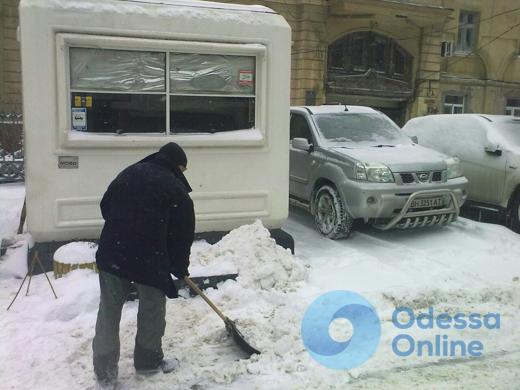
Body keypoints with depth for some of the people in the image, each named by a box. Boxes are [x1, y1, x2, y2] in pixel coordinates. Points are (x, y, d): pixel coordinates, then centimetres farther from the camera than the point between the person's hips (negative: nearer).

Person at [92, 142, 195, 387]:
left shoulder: (129, 173, 14)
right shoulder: (177, 191, -2)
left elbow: (105, 207, 20)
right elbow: (182, 236, 1)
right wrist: (181, 269, 15)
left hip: (112, 252, 5)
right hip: (150, 257, -4)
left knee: (109, 311, 13)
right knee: (152, 310, 16)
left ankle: (105, 373, 18)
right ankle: (149, 360, 32)